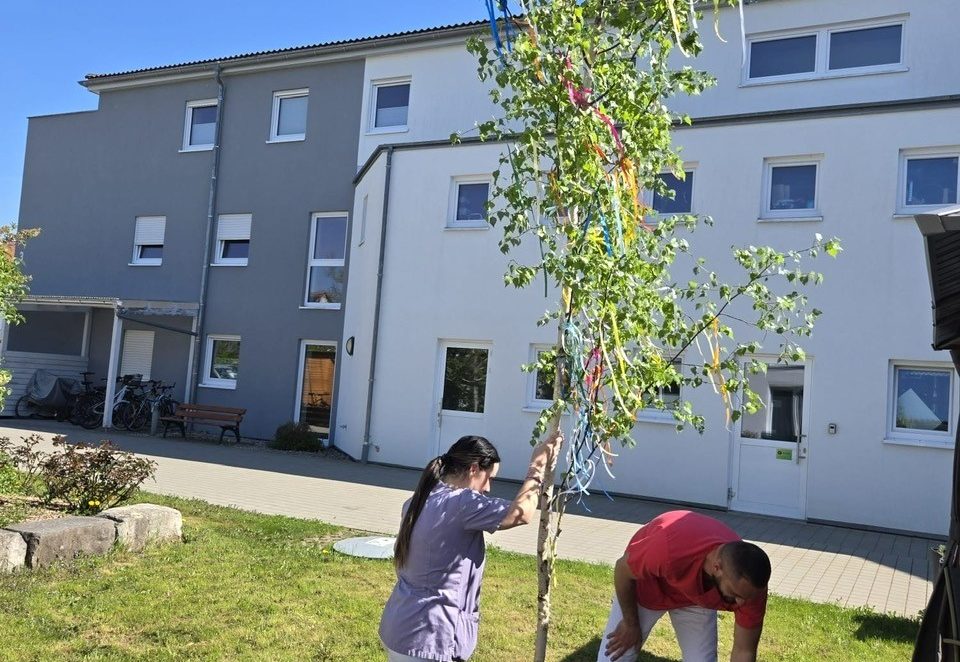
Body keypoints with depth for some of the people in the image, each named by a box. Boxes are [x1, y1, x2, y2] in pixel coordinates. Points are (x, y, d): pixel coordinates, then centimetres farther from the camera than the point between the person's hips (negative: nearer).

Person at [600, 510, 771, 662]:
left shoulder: (750, 585, -32)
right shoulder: (668, 549, -44)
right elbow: (622, 570, -23)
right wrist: (630, 623, -11)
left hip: (696, 597, 3)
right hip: (645, 585, -2)